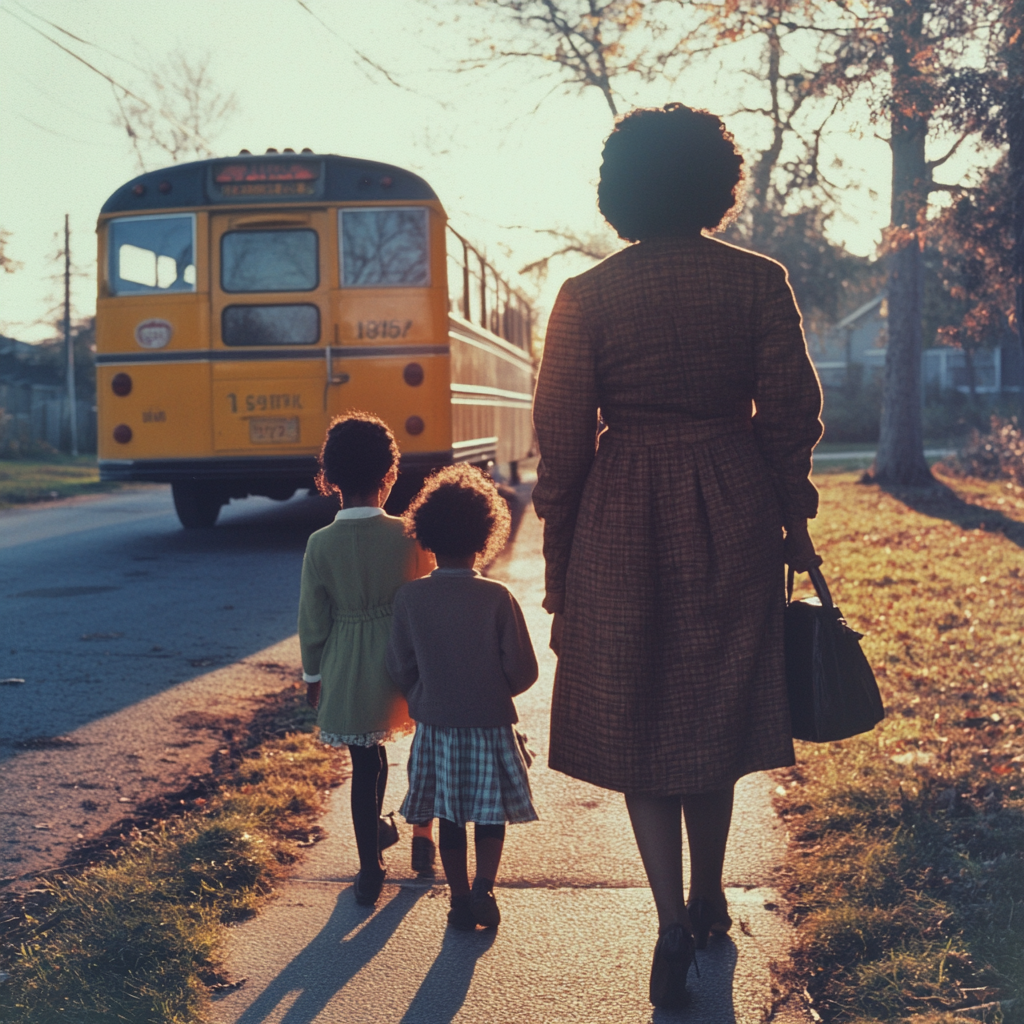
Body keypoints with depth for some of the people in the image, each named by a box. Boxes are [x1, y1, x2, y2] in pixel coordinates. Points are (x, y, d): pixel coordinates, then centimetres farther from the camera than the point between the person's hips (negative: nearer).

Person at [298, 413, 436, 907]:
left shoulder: (321, 544, -10)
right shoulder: (409, 536, -11)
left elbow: (312, 619, -4)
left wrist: (313, 675, 10)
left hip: (349, 675, 0)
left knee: (366, 765, 11)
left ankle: (370, 869, 15)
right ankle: (423, 839, 35)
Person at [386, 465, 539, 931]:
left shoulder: (409, 598, -9)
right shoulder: (497, 598, -14)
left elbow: (400, 670, -2)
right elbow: (523, 672, -10)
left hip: (435, 725, 2)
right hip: (491, 724, -2)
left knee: (449, 817, 15)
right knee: (492, 813, 15)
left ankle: (460, 900, 23)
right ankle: (483, 889, 2)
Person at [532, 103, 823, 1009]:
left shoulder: (587, 296, -5)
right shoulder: (759, 281, -3)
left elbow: (563, 436, -4)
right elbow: (792, 412, -1)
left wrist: (559, 553, 5)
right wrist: (794, 517, 11)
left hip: (624, 524, -2)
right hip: (734, 520, 2)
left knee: (638, 723, 8)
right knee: (716, 713, 18)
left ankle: (673, 925, 0)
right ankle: (708, 901, 31)